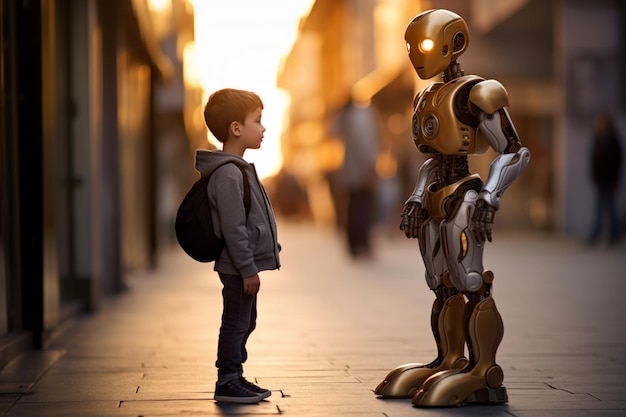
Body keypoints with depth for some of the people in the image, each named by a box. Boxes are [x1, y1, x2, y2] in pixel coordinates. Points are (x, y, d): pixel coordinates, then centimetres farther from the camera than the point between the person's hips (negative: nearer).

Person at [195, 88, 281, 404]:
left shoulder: (238, 169, 14)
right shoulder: (228, 174, -20)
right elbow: (233, 228, -22)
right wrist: (248, 268, -21)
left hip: (246, 265, 10)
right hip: (239, 266, -10)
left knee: (244, 323, 16)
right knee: (236, 324, -2)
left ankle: (235, 378, 25)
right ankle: (227, 383, 5)